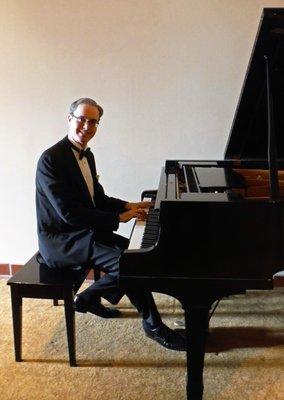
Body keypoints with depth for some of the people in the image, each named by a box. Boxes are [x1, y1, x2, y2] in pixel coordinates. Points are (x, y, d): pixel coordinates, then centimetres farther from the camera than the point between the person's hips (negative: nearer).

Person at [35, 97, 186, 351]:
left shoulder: (86, 155, 9)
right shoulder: (51, 159, -20)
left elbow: (98, 199, 17)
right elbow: (68, 212, -26)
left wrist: (128, 206, 0)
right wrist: (118, 218, -23)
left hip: (83, 232, 10)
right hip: (60, 242, -9)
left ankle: (89, 298, 17)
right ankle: (153, 325, -4)